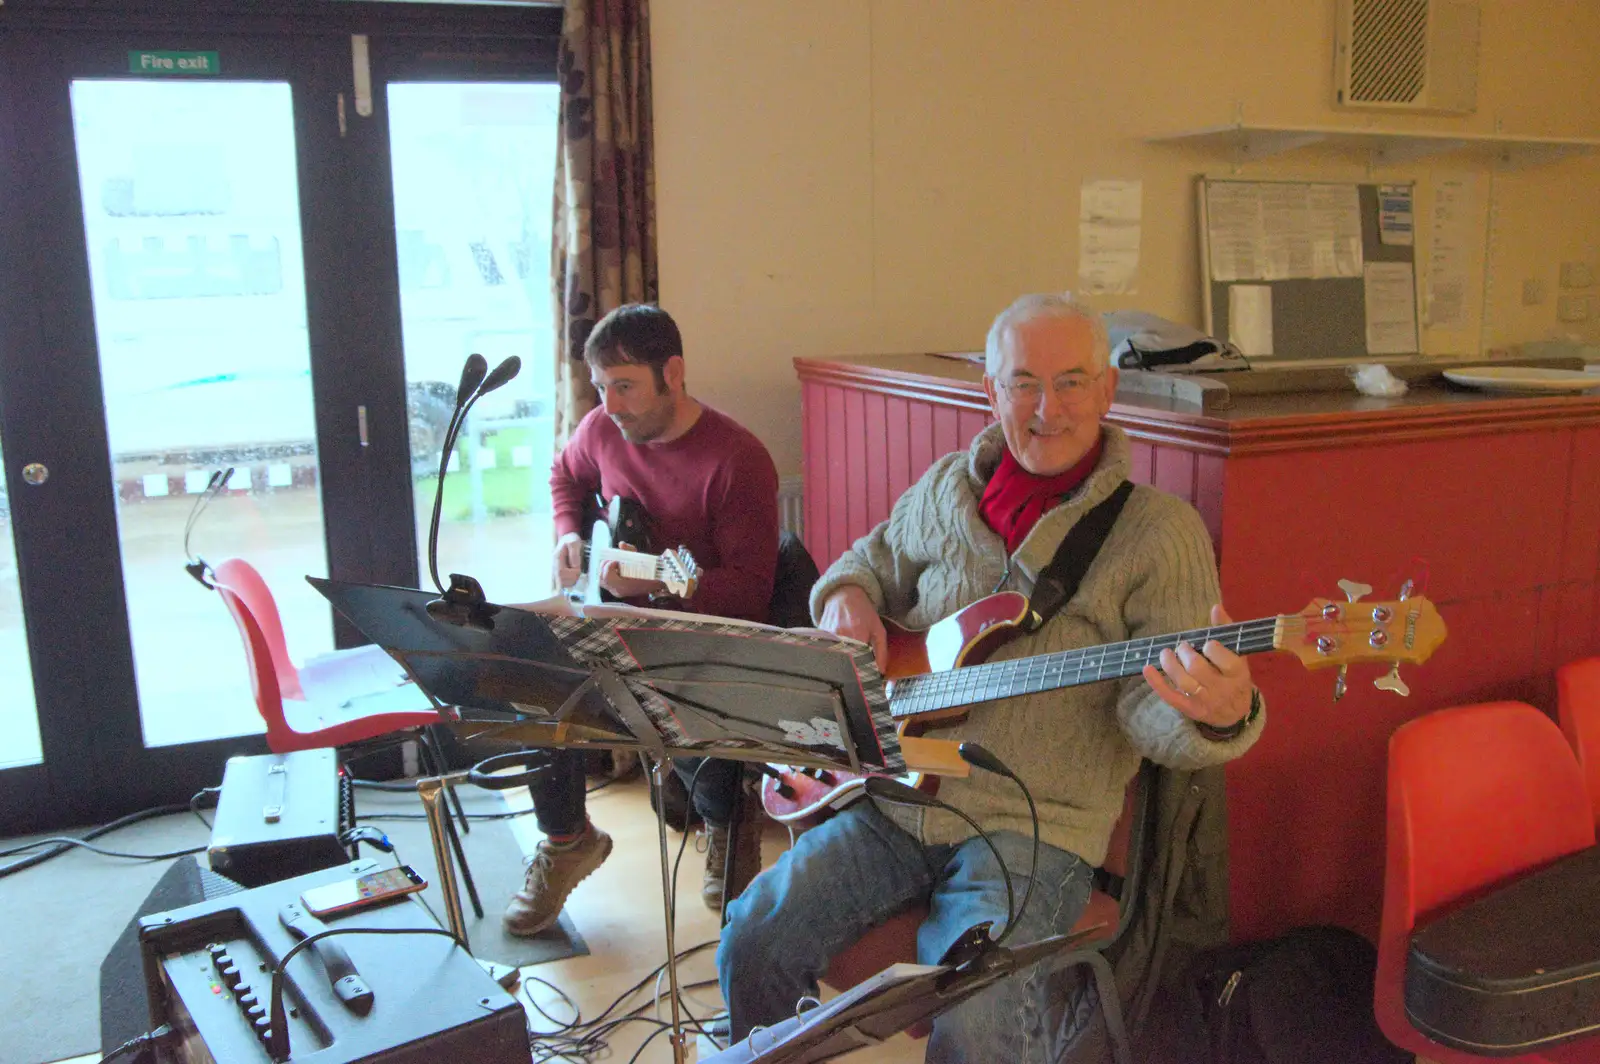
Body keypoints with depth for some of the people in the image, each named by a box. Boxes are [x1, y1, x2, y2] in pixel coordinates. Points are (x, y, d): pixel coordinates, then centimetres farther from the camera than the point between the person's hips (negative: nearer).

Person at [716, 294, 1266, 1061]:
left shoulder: (1160, 530, -6)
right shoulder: (944, 490, 8)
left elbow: (1151, 713, -11)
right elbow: (869, 560, 26)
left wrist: (1217, 717, -34)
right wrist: (846, 599, 3)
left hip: (1035, 829, -4)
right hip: (894, 800, 5)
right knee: (754, 942, -8)